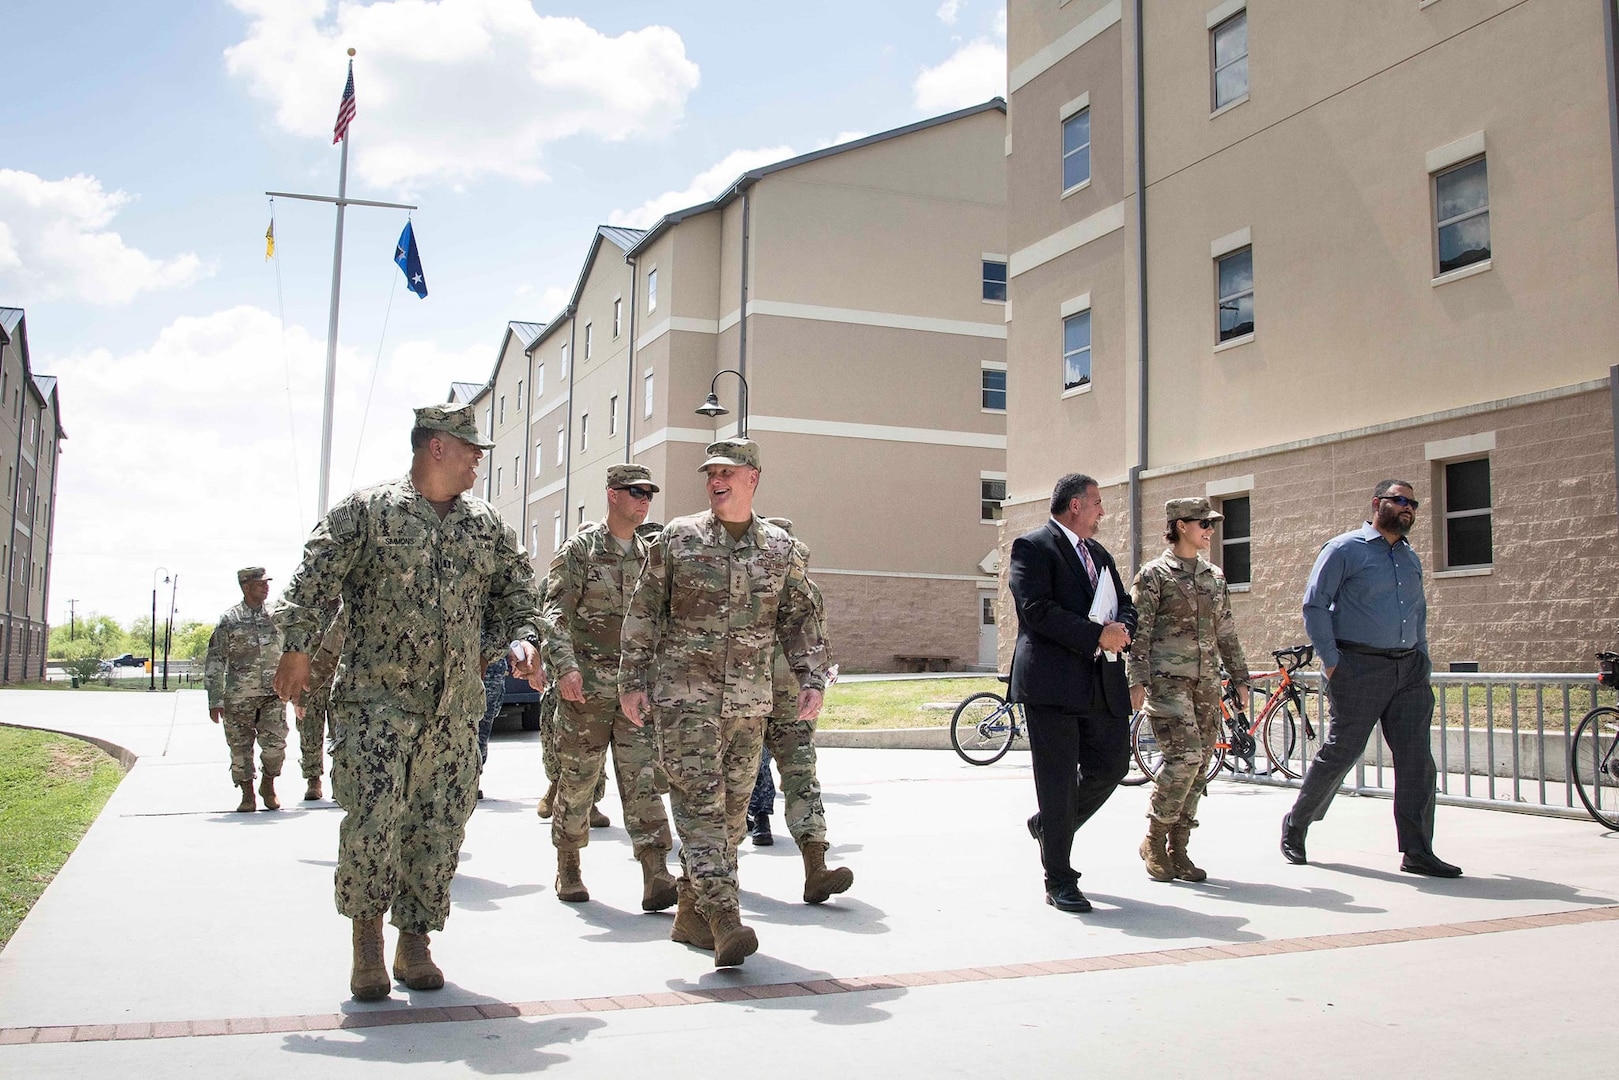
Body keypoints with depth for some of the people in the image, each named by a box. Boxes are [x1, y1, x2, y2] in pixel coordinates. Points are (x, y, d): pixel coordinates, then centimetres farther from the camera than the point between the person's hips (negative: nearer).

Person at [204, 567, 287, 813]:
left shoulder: (277, 617, 7)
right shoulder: (229, 620, 1)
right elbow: (214, 662, 3)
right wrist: (215, 701, -1)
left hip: (273, 693, 1)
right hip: (239, 697, -1)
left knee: (275, 744, -10)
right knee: (240, 748, 4)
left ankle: (269, 785, 15)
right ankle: (248, 795, 20)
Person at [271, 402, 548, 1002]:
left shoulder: (487, 524, 14)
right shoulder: (366, 510, 0)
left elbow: (515, 589, 19)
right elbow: (313, 580, -3)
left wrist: (522, 639, 2)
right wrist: (298, 647, -11)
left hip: (455, 706, 4)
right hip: (377, 698, -4)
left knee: (439, 828, 5)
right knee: (373, 818, -12)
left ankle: (415, 943, 18)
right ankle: (367, 937, 8)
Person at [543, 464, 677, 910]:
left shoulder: (648, 556, 14)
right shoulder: (580, 548, -2)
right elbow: (555, 612, -9)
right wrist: (565, 666, -22)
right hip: (586, 687, -4)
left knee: (643, 780, -5)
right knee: (578, 779, 6)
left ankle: (656, 878, -10)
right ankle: (568, 869, 23)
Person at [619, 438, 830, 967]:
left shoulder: (780, 549, 8)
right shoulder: (677, 538, 3)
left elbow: (801, 619, 12)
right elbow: (643, 613, 4)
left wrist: (811, 680, 0)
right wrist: (632, 680, 0)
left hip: (749, 702, 3)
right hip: (683, 693, -3)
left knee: (730, 809, 7)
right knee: (700, 803, -12)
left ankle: (691, 914, 20)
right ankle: (724, 918, -16)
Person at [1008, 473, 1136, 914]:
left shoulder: (1100, 555, 21)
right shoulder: (1032, 547, -5)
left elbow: (1125, 606, 22)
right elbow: (1038, 610, -17)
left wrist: (1123, 628, -2)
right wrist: (1098, 635, -18)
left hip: (1103, 684, 8)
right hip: (1053, 683, -8)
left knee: (1111, 768, 9)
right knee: (1058, 780, -2)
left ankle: (1049, 826, 34)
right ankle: (1060, 882, 8)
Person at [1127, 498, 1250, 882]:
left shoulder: (1215, 577, 16)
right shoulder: (1154, 575, -2)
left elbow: (1226, 632, 20)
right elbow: (1138, 632, -6)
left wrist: (1240, 677, 16)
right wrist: (1137, 680, -13)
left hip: (1205, 682, 6)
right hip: (1166, 679, -6)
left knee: (1198, 767, 4)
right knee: (1184, 757, -17)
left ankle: (1178, 850, 13)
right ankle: (1154, 841, -1)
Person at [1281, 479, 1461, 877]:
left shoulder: (1411, 559, 18)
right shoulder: (1345, 549, -2)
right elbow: (1314, 605, -7)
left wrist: (1422, 661, 13)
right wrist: (1331, 661, -11)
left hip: (1409, 670, 6)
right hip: (1360, 667, -6)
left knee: (1417, 759, -2)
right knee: (1341, 752, -1)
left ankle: (1418, 852, 3)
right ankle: (1295, 826, 17)